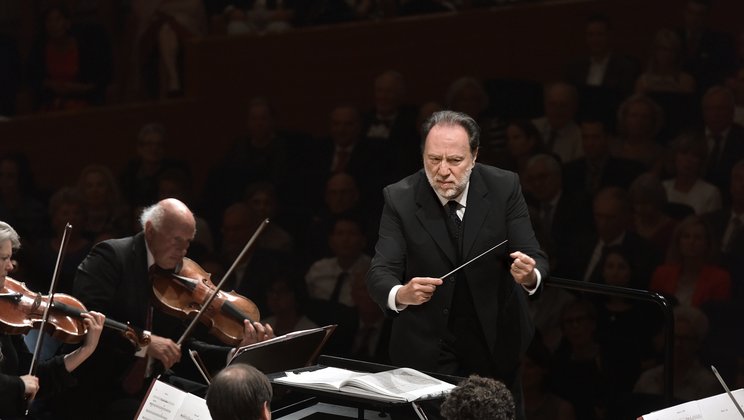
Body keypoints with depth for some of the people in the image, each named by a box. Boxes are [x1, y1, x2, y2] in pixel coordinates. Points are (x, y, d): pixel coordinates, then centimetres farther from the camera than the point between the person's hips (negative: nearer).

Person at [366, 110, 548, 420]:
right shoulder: (400, 198, -13)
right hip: (426, 347, -1)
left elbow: (534, 260, -14)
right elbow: (380, 274, -18)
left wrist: (530, 275, -39)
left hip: (494, 344, 2)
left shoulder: (504, 187, -11)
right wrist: (401, 294, -41)